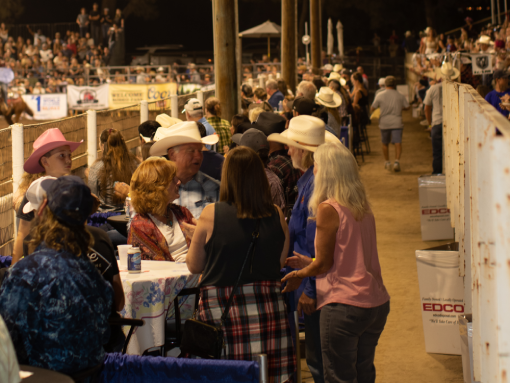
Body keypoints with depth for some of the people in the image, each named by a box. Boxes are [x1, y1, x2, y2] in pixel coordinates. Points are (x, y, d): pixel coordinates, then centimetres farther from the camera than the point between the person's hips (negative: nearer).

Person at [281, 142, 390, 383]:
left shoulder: (328, 209, -11)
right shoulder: (363, 208, 10)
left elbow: (324, 264, -8)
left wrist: (298, 275, 11)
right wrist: (308, 263, 25)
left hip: (344, 305, -8)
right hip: (377, 303, 8)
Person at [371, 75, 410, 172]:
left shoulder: (380, 96, -3)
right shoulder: (400, 96, 0)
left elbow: (372, 108, 0)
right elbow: (407, 107, 5)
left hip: (384, 123, 1)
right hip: (397, 122, -1)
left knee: (385, 143, 16)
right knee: (398, 143, -5)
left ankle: (387, 162, 22)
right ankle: (397, 161, -22)